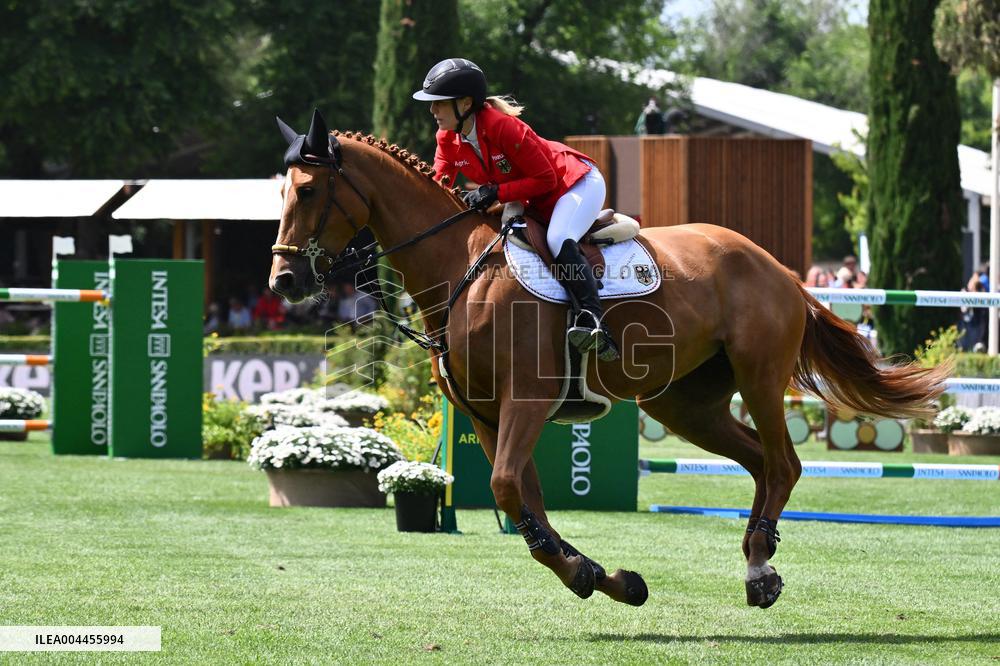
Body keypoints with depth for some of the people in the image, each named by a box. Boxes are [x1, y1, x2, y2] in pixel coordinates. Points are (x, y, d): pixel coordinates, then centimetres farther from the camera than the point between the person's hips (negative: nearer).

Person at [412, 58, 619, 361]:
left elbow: (546, 179, -26)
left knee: (559, 240, -34)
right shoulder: (448, 139, -7)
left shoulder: (503, 127, -31)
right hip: (536, 204, 10)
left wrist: (496, 193, -33)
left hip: (577, 183, -10)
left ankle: (592, 318, -46)